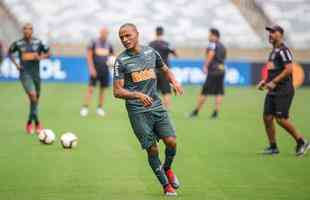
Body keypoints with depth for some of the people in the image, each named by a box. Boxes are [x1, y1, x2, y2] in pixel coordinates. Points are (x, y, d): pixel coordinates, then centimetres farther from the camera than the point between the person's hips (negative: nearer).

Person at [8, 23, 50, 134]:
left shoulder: (38, 43, 1)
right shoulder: (18, 44, -1)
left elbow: (48, 53, 9)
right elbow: (10, 53, 15)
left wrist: (40, 57, -10)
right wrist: (16, 64, 2)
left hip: (36, 74, 3)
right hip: (25, 74, -3)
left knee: (36, 98, 11)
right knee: (32, 95, -22)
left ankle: (30, 123, 29)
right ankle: (37, 123, -14)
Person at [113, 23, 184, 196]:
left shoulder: (150, 52, 7)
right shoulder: (121, 61, -5)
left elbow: (165, 69, 24)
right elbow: (117, 91, -8)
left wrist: (174, 81, 3)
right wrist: (138, 95, -24)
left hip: (157, 106, 3)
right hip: (138, 112, -3)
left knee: (171, 141, -10)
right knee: (152, 149, -3)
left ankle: (167, 168, 22)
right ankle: (166, 185, 14)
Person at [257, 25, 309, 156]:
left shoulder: (283, 50, -13)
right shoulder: (274, 51, 18)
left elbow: (289, 69, -23)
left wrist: (274, 82, -24)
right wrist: (265, 81, 15)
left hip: (283, 91, -9)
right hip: (272, 91, 9)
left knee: (281, 119, -11)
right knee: (267, 117, 4)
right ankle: (273, 147, 12)